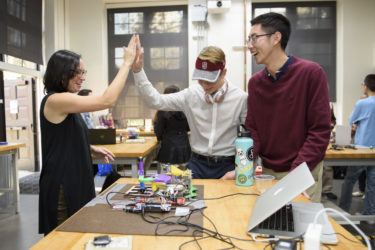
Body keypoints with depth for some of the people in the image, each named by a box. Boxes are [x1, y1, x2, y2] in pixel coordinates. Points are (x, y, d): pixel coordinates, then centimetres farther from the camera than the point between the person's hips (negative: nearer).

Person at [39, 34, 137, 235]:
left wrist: (92, 149, 3)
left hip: (75, 183, 9)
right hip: (61, 188, -9)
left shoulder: (65, 104, 12)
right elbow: (108, 100, -26)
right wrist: (127, 62, -20)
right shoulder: (55, 100, -18)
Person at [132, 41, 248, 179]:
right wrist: (138, 70, -11)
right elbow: (156, 101, -3)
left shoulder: (241, 98, -8)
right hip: (197, 164, 2)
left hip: (227, 167, -1)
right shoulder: (191, 94, -1)